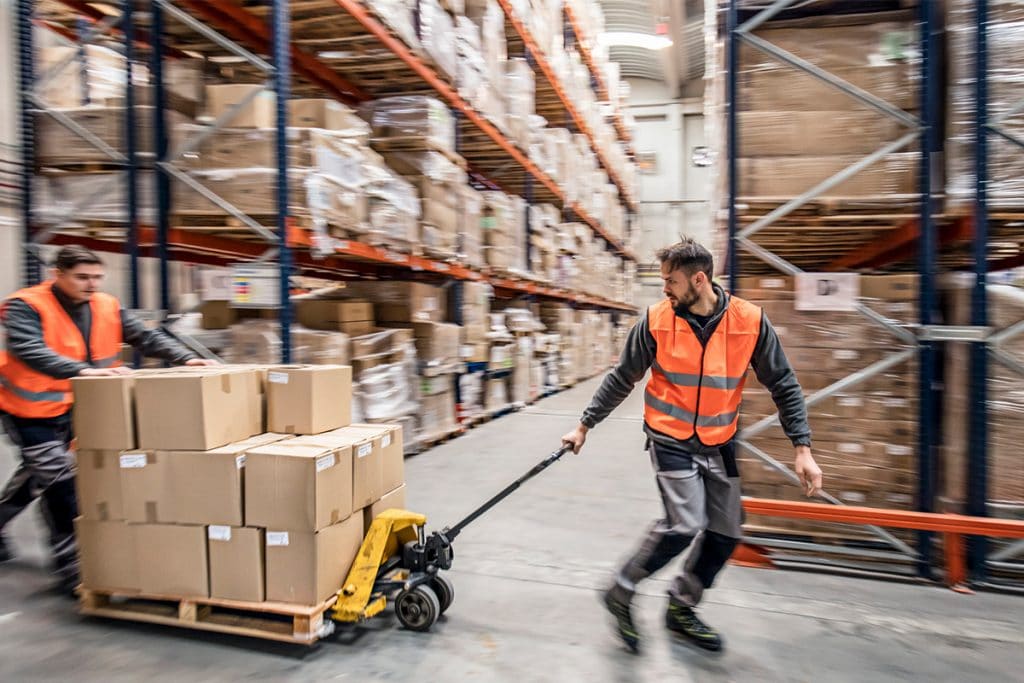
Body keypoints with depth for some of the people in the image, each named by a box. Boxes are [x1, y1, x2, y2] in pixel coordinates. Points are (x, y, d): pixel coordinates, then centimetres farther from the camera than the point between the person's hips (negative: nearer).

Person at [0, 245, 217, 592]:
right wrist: (83, 371, -50)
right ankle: (72, 568, 3)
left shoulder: (106, 307, -5)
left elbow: (146, 337, -7)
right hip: (31, 409, -6)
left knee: (38, 473, 23)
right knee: (60, 481, -8)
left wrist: (186, 358, -23)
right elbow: (28, 349, -35)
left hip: (72, 406, 6)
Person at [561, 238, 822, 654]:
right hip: (670, 438, -3)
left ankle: (680, 608, 29)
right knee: (684, 524, -17)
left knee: (726, 533, 8)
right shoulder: (656, 321, -12)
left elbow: (783, 385, -3)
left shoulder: (750, 321, -11)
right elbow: (621, 379, -1)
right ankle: (622, 594, 5)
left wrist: (802, 449, -7)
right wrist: (585, 425, 2)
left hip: (718, 443, 4)